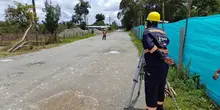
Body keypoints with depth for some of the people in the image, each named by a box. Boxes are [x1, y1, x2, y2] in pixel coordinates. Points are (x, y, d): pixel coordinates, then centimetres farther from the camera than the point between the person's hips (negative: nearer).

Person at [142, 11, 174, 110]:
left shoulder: (147, 32, -3)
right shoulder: (162, 32, 17)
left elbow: (151, 46, -19)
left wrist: (162, 57, -20)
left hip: (153, 66, -7)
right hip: (164, 65, 7)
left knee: (151, 91, 0)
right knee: (161, 88, 19)